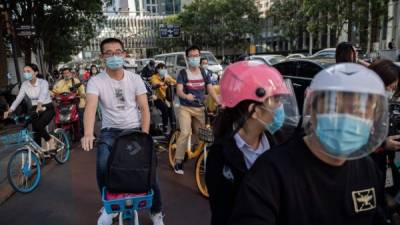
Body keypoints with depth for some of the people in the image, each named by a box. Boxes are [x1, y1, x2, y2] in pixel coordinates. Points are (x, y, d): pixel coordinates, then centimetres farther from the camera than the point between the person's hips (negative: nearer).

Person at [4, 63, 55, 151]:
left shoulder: (43, 82, -17)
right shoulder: (25, 84, -3)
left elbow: (42, 95, -35)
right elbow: (18, 98, -10)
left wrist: (39, 106, -54)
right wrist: (10, 110, -23)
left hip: (47, 108, -5)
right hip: (35, 109, 5)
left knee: (38, 125, -28)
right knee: (36, 133, 2)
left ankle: (50, 140, -3)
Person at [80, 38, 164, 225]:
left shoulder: (135, 79, -1)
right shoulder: (96, 81, -7)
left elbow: (144, 108, -2)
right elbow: (90, 107, -25)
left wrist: (144, 136, -15)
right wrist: (88, 134, -43)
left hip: (135, 129, 1)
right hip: (110, 132, -1)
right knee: (102, 166, -26)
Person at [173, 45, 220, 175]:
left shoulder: (203, 73, 6)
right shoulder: (183, 73, -5)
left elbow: (211, 90, 3)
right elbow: (179, 91, -15)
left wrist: (220, 104, -10)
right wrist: (186, 96, -39)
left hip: (200, 108, 4)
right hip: (185, 108, -4)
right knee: (185, 133, -19)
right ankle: (178, 161, -9)